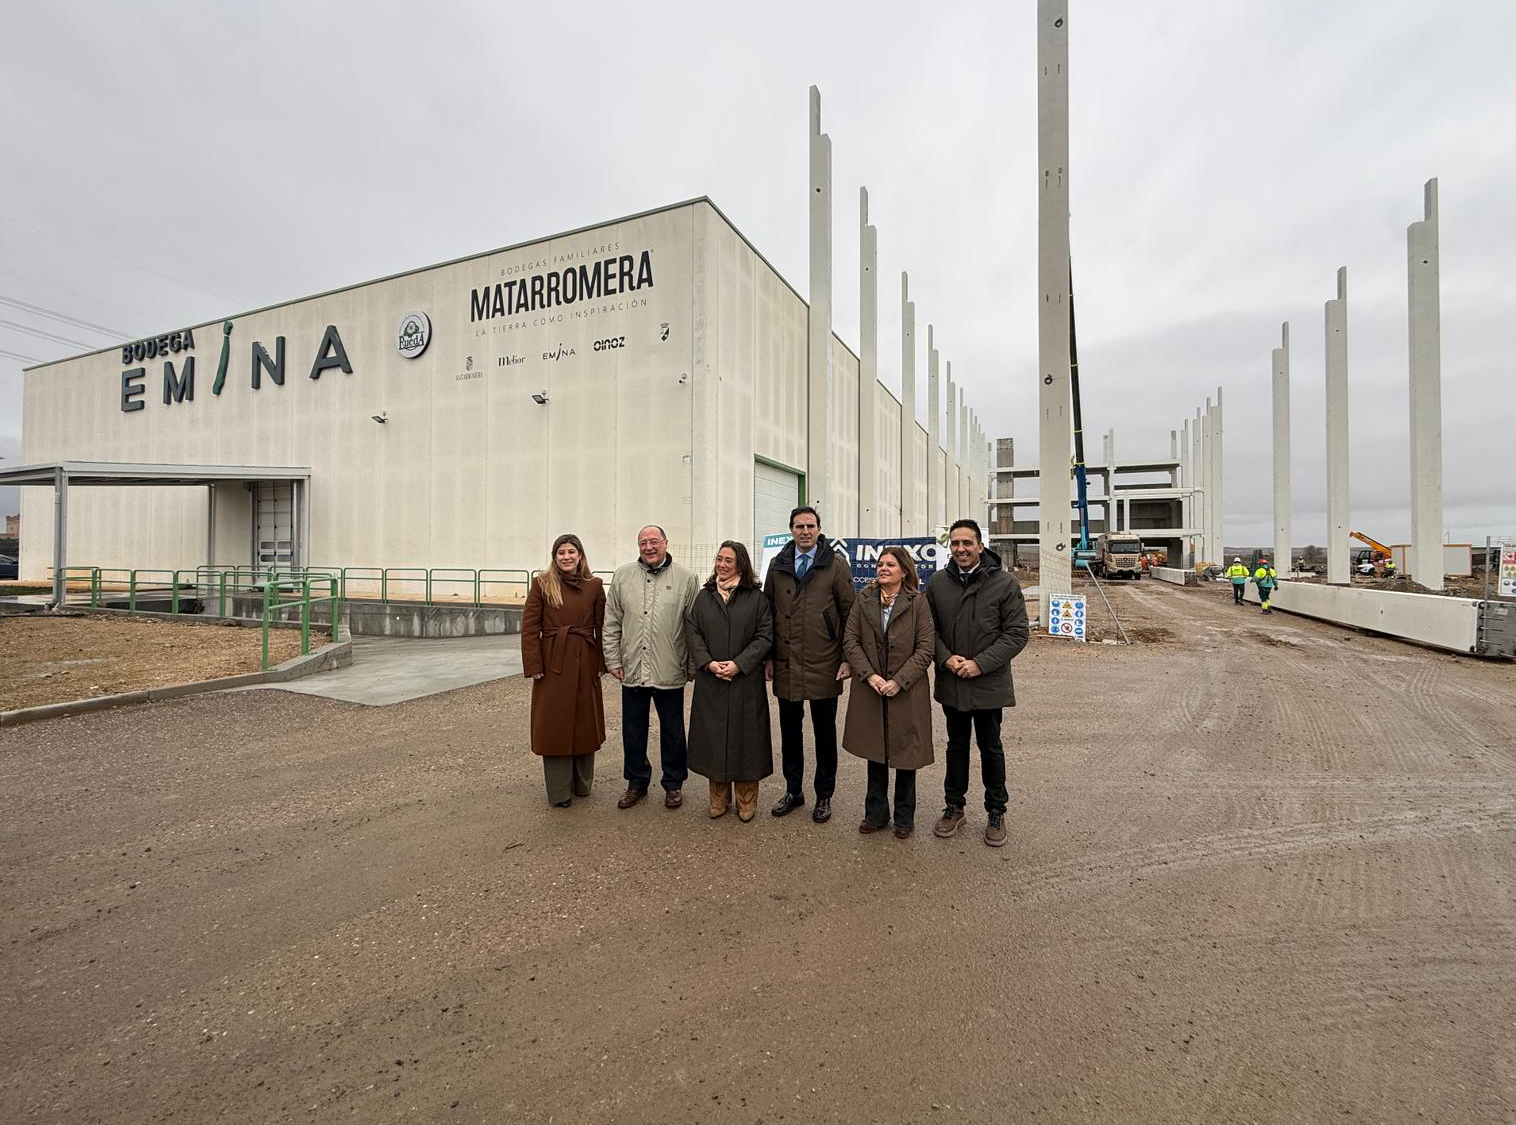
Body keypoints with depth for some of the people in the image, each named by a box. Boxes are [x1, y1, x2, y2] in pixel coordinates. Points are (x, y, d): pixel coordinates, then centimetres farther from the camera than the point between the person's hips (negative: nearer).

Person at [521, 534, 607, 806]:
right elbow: (529, 627, -4)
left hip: (585, 663, 2)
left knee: (585, 723, 12)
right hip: (552, 662, -2)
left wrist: (601, 662, 1)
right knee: (554, 725, 6)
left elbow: (601, 627, 5)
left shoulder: (594, 586, 3)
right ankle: (559, 792, 20)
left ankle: (583, 785, 31)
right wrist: (534, 666, -9)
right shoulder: (542, 584, -2)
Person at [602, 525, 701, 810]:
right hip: (632, 670, 3)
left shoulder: (685, 578, -3)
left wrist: (693, 666, -4)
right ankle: (637, 782, 33)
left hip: (670, 672, -2)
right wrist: (613, 660, 2)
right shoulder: (622, 576, 6)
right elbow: (612, 623, 7)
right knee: (633, 730, 15)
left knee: (672, 732, 11)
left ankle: (673, 784, 29)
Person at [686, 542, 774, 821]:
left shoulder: (757, 598, 0)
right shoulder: (703, 596, 8)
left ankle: (746, 802, 20)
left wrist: (738, 664, -13)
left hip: (745, 681, -2)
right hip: (710, 681, 2)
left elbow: (764, 636, -4)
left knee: (744, 737, 4)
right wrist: (708, 663, -11)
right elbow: (692, 632, 3)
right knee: (713, 736, 8)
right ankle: (718, 799, 24)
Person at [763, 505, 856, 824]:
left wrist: (848, 658, -6)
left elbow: (850, 614, -2)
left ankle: (824, 796, 27)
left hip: (823, 666, -3)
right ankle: (793, 791, 32)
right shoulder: (778, 566, 7)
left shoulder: (836, 565, -3)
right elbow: (768, 613, 9)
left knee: (825, 732, 11)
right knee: (790, 730, 14)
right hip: (786, 666, 3)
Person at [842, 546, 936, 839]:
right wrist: (869, 675, -12)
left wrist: (899, 681, -16)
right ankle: (876, 813, 29)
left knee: (906, 754, 9)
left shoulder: (917, 602, -5)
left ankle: (904, 817, 27)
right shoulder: (864, 599, 3)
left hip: (907, 691, -2)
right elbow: (850, 641, 0)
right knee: (875, 752, 13)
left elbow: (926, 647, -8)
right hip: (870, 690, 2)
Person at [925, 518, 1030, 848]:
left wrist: (980, 663, -18)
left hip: (989, 684, -3)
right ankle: (954, 807, 34)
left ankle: (996, 812, 31)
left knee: (991, 748, 13)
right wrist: (946, 658, -12)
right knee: (956, 746, 18)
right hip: (951, 683, 3)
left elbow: (1017, 632, -10)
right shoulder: (938, 582, -1)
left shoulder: (1004, 582, -11)